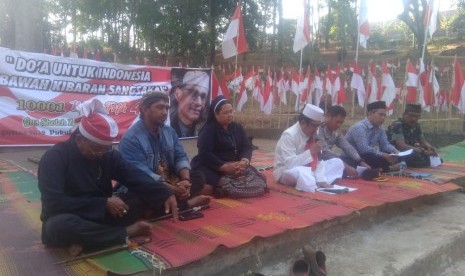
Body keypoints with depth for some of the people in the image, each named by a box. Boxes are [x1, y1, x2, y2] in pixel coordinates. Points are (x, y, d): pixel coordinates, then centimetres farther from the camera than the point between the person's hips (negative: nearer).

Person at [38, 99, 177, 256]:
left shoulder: (107, 154, -1)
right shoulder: (55, 157, -16)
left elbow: (136, 177, -11)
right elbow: (55, 203, -23)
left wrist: (165, 195, -28)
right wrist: (104, 204, -24)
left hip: (102, 215, 4)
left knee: (144, 197, -15)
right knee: (60, 225, -40)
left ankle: (87, 241, -22)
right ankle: (126, 233, -20)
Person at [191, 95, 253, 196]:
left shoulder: (238, 128, 13)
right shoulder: (208, 130, -2)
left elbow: (247, 146, 3)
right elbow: (205, 154, -15)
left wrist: (244, 161, -20)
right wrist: (225, 167, -26)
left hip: (236, 167, 6)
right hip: (212, 168, -5)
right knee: (207, 189, -34)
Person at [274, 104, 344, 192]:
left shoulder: (313, 134, -2)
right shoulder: (289, 135, -22)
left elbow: (318, 160, -2)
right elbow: (290, 163, -28)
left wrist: (321, 180, -16)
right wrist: (311, 152, -31)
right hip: (287, 172, -8)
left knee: (337, 162, -2)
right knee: (300, 172, -42)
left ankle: (318, 185, -19)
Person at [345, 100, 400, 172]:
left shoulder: (380, 128, 4)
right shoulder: (359, 127, -22)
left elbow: (385, 145, 7)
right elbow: (364, 149, -32)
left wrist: (395, 151, -14)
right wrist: (384, 155, -36)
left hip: (366, 156, 8)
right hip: (350, 159, -8)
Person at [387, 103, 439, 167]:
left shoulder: (416, 126, 8)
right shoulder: (397, 125, -18)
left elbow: (423, 141, 17)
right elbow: (402, 146, -28)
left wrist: (430, 147, -7)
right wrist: (424, 151, -34)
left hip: (412, 155, 8)